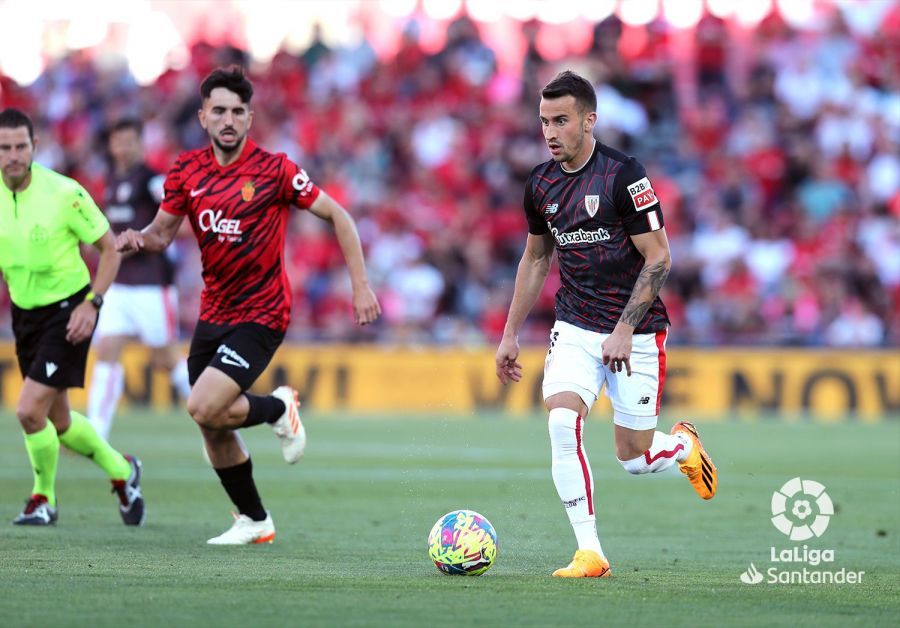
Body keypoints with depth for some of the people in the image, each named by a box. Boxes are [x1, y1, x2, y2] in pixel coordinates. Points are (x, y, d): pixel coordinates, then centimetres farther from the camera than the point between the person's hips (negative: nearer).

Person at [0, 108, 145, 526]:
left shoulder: (64, 193, -18)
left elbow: (110, 249, -9)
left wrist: (91, 303, -17)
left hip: (67, 310, -6)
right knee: (57, 421, 14)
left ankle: (43, 497, 9)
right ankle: (121, 471, 40)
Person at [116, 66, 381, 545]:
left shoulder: (273, 169, -12)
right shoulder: (187, 170, 1)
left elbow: (337, 216, -5)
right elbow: (163, 231, 8)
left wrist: (360, 284, -9)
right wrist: (140, 239, -16)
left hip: (260, 314, -6)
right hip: (213, 313, 6)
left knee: (204, 408, -22)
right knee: (213, 430, 10)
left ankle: (279, 408, 7)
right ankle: (254, 521, 29)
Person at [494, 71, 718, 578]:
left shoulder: (623, 175, -15)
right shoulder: (542, 184, 4)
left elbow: (659, 259, -14)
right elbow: (536, 259, 18)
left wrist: (624, 331, -20)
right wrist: (511, 335, 17)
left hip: (636, 333, -4)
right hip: (575, 328, 4)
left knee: (635, 459, 1)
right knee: (562, 421, -20)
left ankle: (684, 445, 38)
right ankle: (590, 552, -14)